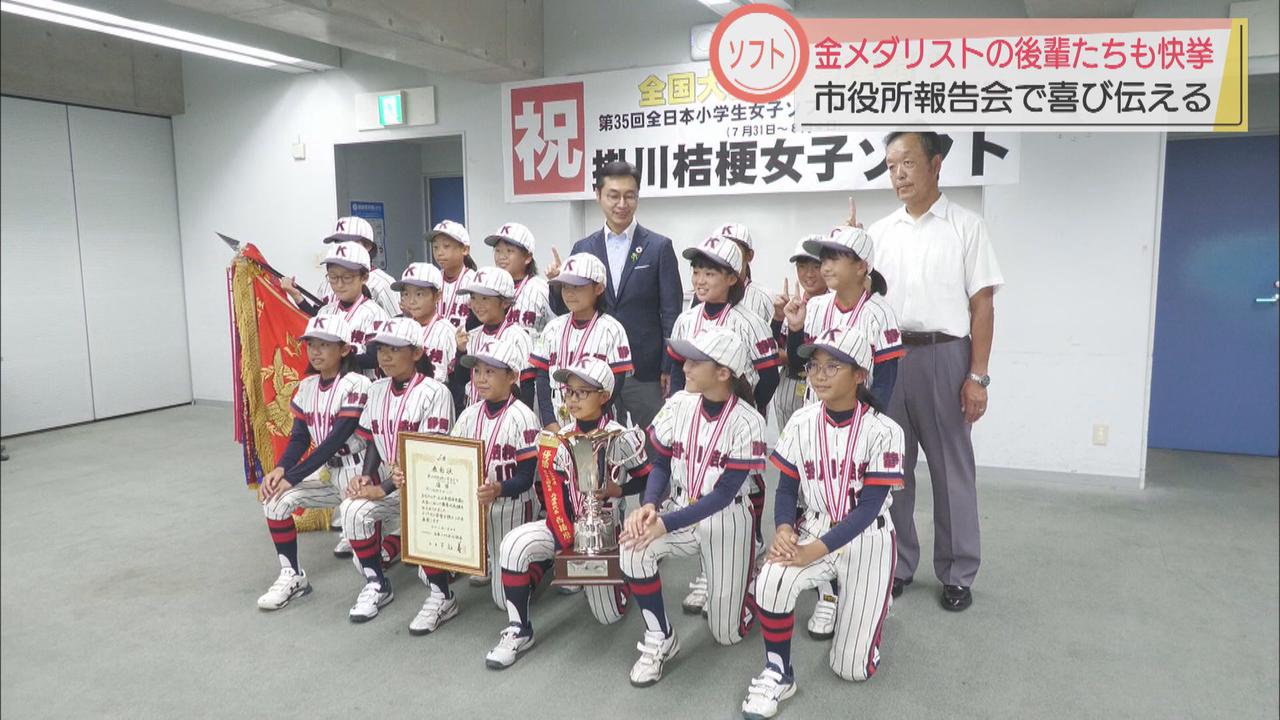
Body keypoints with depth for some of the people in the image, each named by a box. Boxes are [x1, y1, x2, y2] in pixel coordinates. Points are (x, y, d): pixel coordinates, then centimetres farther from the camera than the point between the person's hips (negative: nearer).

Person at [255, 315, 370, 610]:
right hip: (327, 470, 7)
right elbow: (299, 437, 5)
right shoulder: (307, 386, 5)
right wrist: (279, 469, -15)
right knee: (275, 498, -12)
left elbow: (335, 440, -22)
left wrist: (291, 477, -22)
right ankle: (292, 576, 1)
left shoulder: (356, 385, -17)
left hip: (357, 470, -7)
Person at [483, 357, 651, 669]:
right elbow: (554, 493, -7)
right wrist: (568, 543, -16)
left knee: (609, 615, 1)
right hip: (565, 525, 2)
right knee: (515, 545, -27)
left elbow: (648, 478, -3)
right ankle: (519, 630, -12)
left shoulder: (620, 438, -13)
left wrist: (617, 489, -20)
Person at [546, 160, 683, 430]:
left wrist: (670, 369, -5)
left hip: (646, 371, -2)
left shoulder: (659, 247, -2)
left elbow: (671, 313, -1)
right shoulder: (582, 249, 6)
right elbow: (567, 311, 10)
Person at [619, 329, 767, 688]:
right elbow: (660, 464, -2)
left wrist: (666, 523, -31)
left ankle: (752, 579, 37)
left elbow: (724, 494, -22)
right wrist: (649, 504, -23)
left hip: (726, 522, -3)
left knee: (727, 634, 4)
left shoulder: (747, 422, -20)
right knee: (633, 548, -30)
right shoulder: (678, 404, -9)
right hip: (677, 510, 3)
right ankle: (660, 639, -8)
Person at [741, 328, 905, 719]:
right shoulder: (801, 423, -6)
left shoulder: (883, 431, -16)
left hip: (866, 541, -2)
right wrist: (783, 530, -21)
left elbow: (869, 506, -18)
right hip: (811, 531, 2)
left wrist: (815, 551, -26)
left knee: (853, 668, 2)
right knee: (770, 581, -32)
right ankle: (777, 673, -8)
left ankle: (852, 596, 33)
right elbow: (786, 488, 0)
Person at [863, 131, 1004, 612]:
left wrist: (977, 376, -10)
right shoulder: (879, 231, 10)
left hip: (943, 355, -3)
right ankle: (896, 564, 24)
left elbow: (982, 305, -3)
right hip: (887, 356, 4)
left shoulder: (966, 226, 0)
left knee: (951, 468, 6)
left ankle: (957, 574, 19)